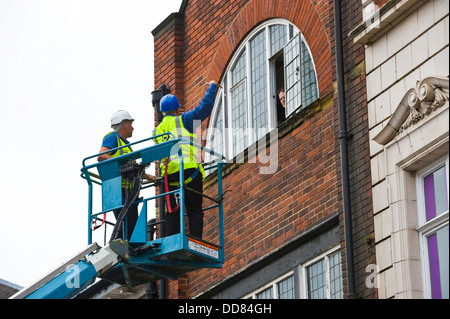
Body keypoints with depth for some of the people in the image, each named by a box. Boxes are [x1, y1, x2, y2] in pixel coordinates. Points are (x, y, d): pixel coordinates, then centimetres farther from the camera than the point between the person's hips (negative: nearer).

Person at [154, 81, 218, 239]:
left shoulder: (158, 130, 21)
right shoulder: (183, 120, 5)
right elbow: (204, 108, 1)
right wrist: (212, 87, 17)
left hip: (170, 177, 4)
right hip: (190, 172, -4)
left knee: (172, 214, 3)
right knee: (195, 212, -3)